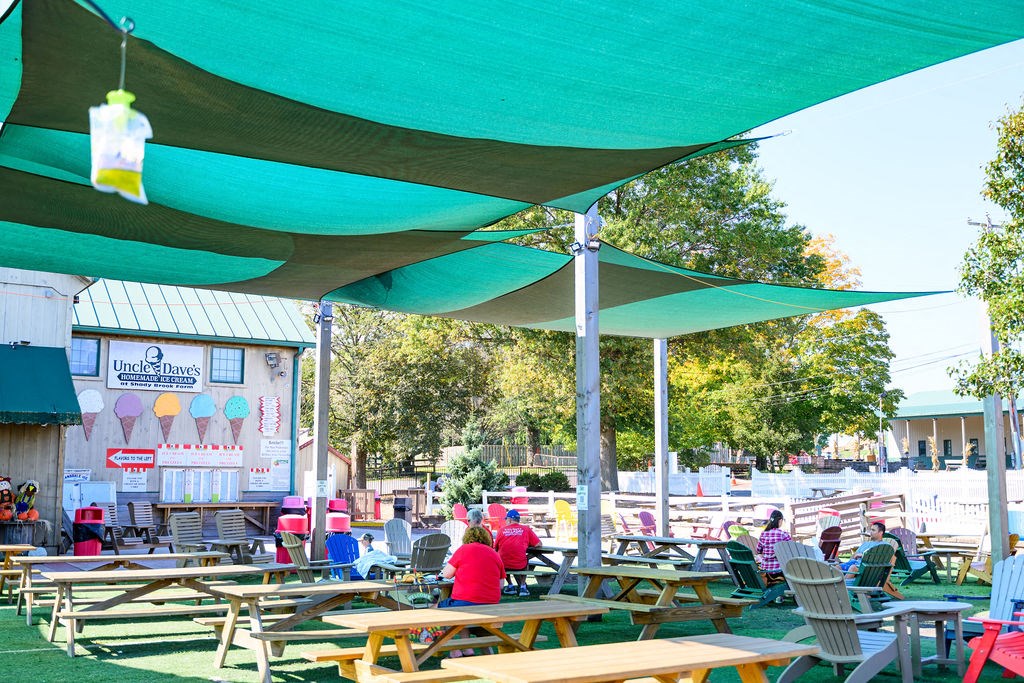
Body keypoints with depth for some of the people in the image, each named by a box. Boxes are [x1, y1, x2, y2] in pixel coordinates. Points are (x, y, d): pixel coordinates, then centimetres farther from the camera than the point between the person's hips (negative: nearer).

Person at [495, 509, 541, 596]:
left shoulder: (502, 529, 4)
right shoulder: (526, 529, 4)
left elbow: (495, 548, 10)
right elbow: (538, 544, 6)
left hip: (504, 565, 0)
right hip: (520, 566, 0)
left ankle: (510, 586, 26)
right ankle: (523, 587, 21)